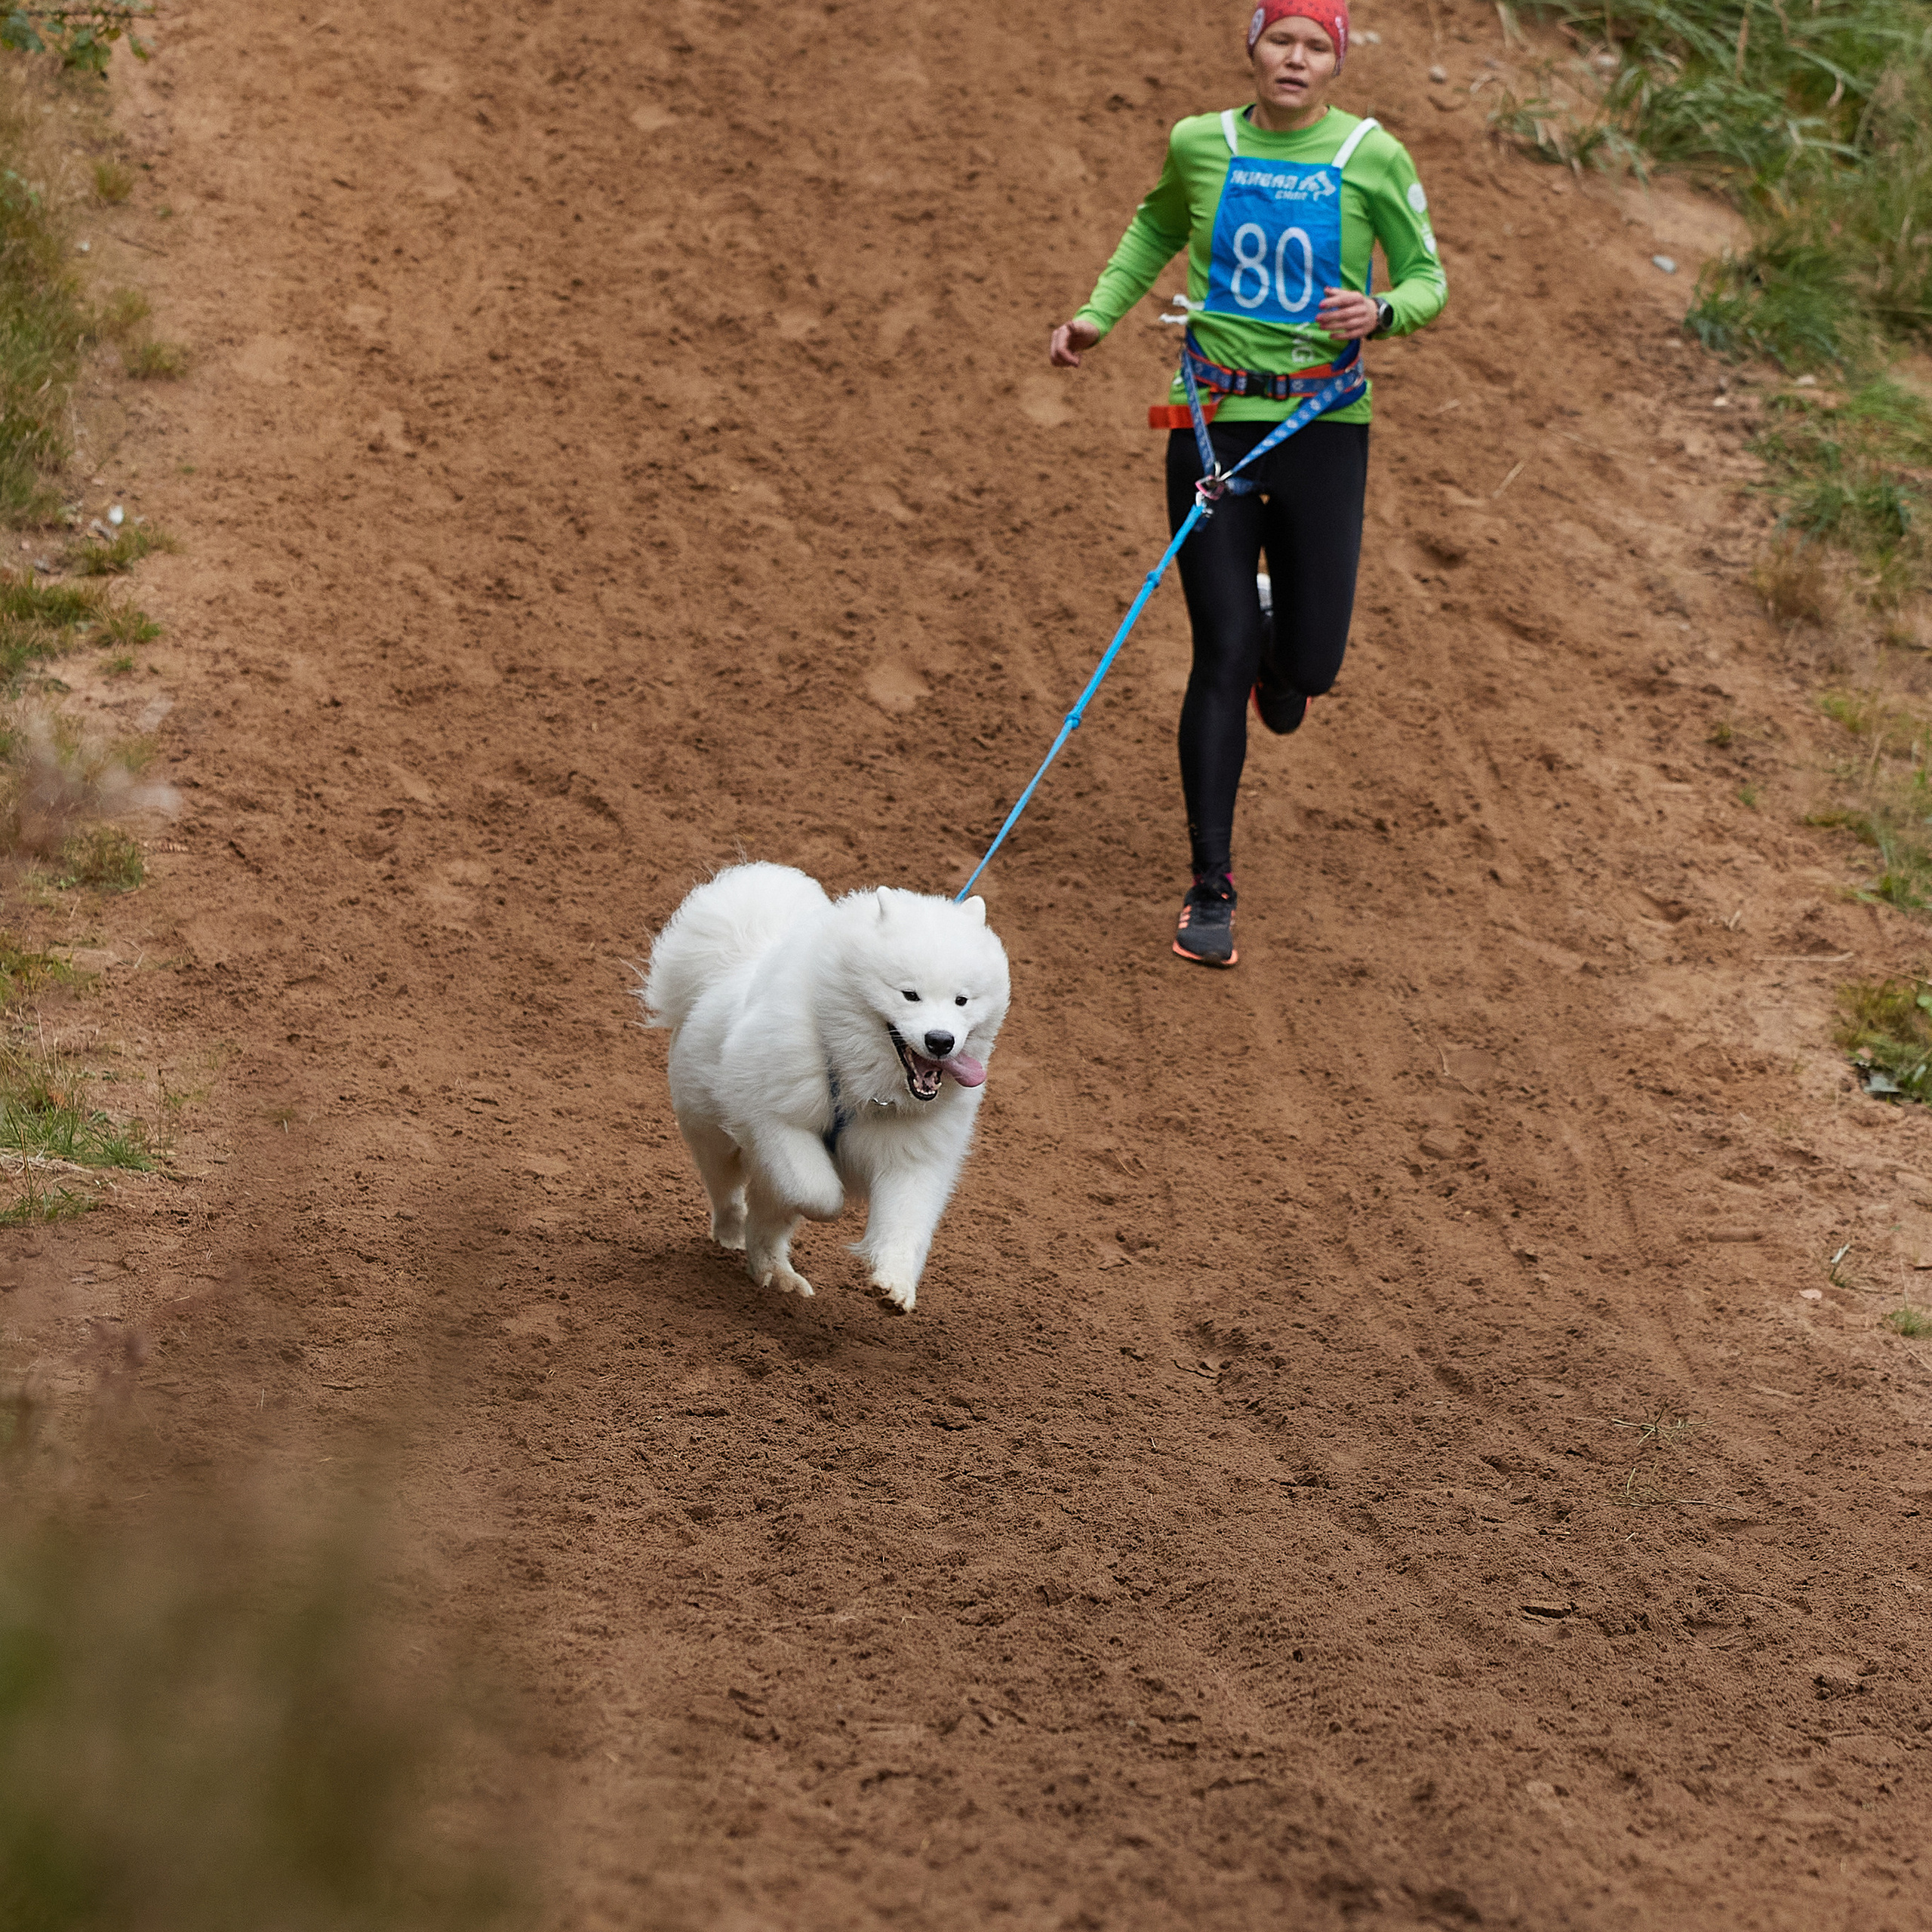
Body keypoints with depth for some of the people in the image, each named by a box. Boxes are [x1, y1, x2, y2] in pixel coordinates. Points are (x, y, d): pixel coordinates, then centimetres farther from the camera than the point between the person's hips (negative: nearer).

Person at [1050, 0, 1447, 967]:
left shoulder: (1372, 158, -4)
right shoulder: (1199, 145, 1)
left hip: (1323, 427, 0)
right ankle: (1210, 889, 3)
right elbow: (1158, 225, 22)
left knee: (1311, 667, 1)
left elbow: (1427, 279, 3)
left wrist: (1382, 311, -19)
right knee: (1221, 658, -5)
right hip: (1213, 421, 0)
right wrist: (1099, 312, 12)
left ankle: (1280, 649, 42)